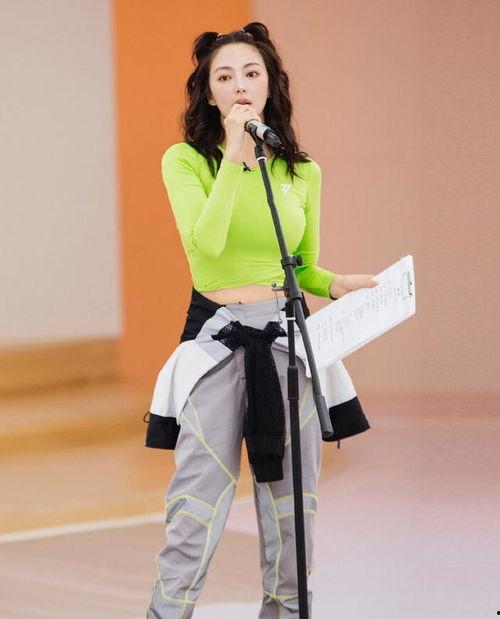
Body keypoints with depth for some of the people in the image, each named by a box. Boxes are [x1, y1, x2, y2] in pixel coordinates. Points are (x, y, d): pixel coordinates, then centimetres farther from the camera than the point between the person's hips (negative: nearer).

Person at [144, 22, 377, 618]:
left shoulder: (303, 172, 8)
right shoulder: (185, 161, -3)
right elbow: (207, 241, -20)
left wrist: (338, 284, -4)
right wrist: (235, 154, -18)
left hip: (288, 338, 3)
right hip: (217, 340, -3)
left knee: (291, 499, 8)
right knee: (199, 500, -4)